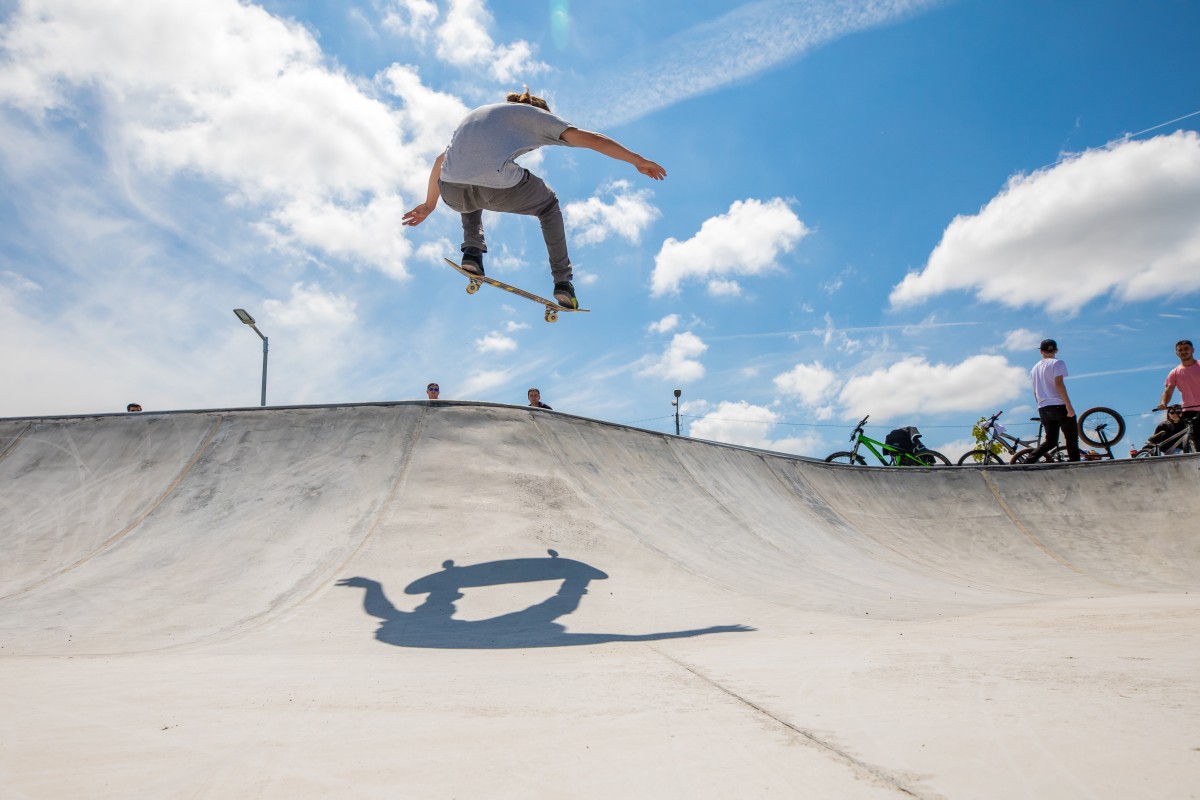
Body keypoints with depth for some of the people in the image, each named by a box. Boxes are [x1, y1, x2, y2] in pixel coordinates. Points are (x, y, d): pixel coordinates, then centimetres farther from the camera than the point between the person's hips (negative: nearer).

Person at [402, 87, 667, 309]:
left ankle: (472, 250, 19)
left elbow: (441, 160, 43)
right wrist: (637, 160, 21)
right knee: (548, 204, 27)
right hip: (498, 188, -4)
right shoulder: (533, 113, 23)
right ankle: (563, 280, 20)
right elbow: (590, 139, 16)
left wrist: (429, 205, 53)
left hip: (453, 193, 4)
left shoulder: (476, 114, 37)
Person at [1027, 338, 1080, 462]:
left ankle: (1030, 459, -8)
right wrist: (1068, 405, -18)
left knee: (1051, 441, 10)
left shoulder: (1035, 368, 17)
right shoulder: (1057, 363, -3)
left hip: (1043, 409, 6)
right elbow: (1059, 384, -16)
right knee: (1072, 438, 3)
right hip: (1059, 405, -6)